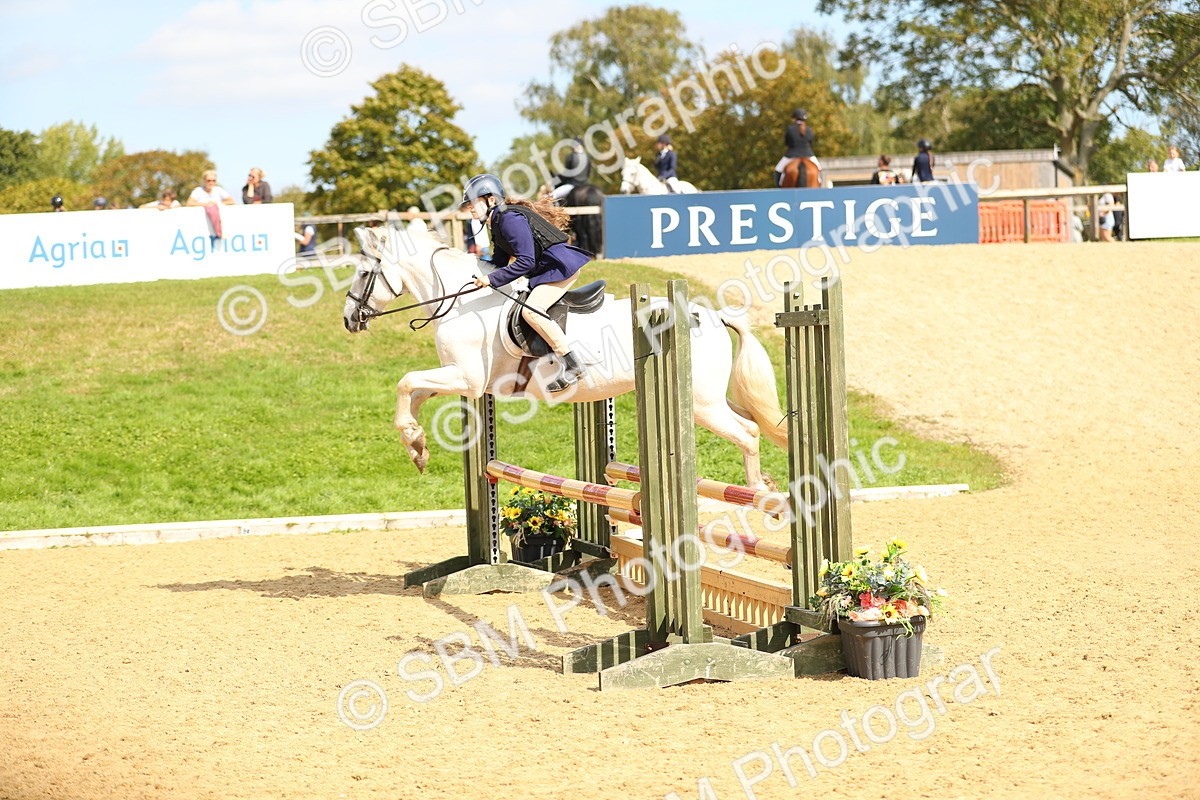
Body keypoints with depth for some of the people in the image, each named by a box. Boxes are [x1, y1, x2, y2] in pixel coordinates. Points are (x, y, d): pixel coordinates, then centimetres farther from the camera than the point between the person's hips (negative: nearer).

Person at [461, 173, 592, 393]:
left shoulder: (509, 219, -19)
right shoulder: (497, 222, 14)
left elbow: (525, 261, -24)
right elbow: (500, 262, 18)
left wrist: (492, 279, -22)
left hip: (561, 266, -11)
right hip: (546, 269, 11)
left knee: (531, 311, -22)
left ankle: (572, 366, -23)